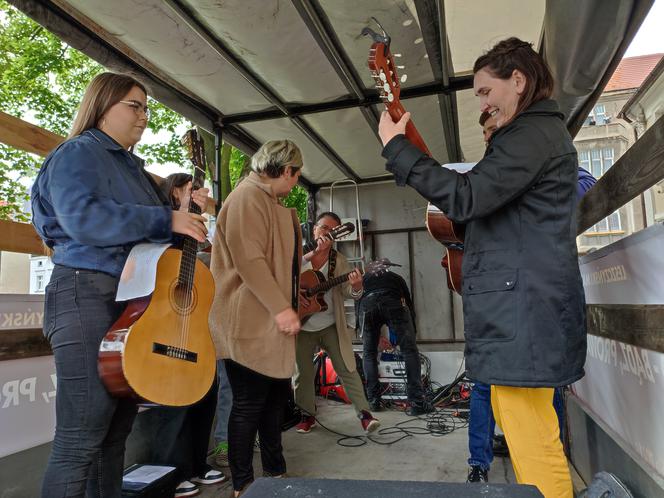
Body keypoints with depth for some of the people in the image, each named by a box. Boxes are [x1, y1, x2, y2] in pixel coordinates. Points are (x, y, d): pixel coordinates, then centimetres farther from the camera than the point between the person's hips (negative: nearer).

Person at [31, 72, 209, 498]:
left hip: (135, 299, 9)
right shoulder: (79, 153, -4)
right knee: (82, 438, -6)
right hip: (89, 295, -9)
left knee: (118, 426, 14)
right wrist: (167, 220, -20)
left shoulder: (132, 166, 23)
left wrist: (186, 208, 6)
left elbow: (146, 225, 25)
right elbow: (82, 218, -22)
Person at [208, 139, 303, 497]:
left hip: (271, 323, 11)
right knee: (248, 405, 0)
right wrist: (281, 308, -24)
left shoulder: (270, 202, 21)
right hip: (251, 323, -11)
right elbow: (248, 259, -24)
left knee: (276, 398, 17)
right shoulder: (248, 196, -13)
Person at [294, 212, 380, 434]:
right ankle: (307, 414, 27)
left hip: (331, 326, 0)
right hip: (301, 326, 1)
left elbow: (349, 291, -10)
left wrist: (356, 285, -32)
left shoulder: (338, 260, -3)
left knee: (347, 369, 1)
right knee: (303, 373, 9)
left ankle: (364, 412, 11)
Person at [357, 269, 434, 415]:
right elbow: (409, 304, 34)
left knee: (369, 353, 17)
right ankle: (417, 403, 1)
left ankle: (373, 402, 18)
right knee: (410, 351, 5)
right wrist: (412, 334, 43)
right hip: (393, 302, -1)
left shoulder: (363, 279, 41)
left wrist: (379, 338, 44)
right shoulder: (396, 278, 39)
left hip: (366, 304, 2)